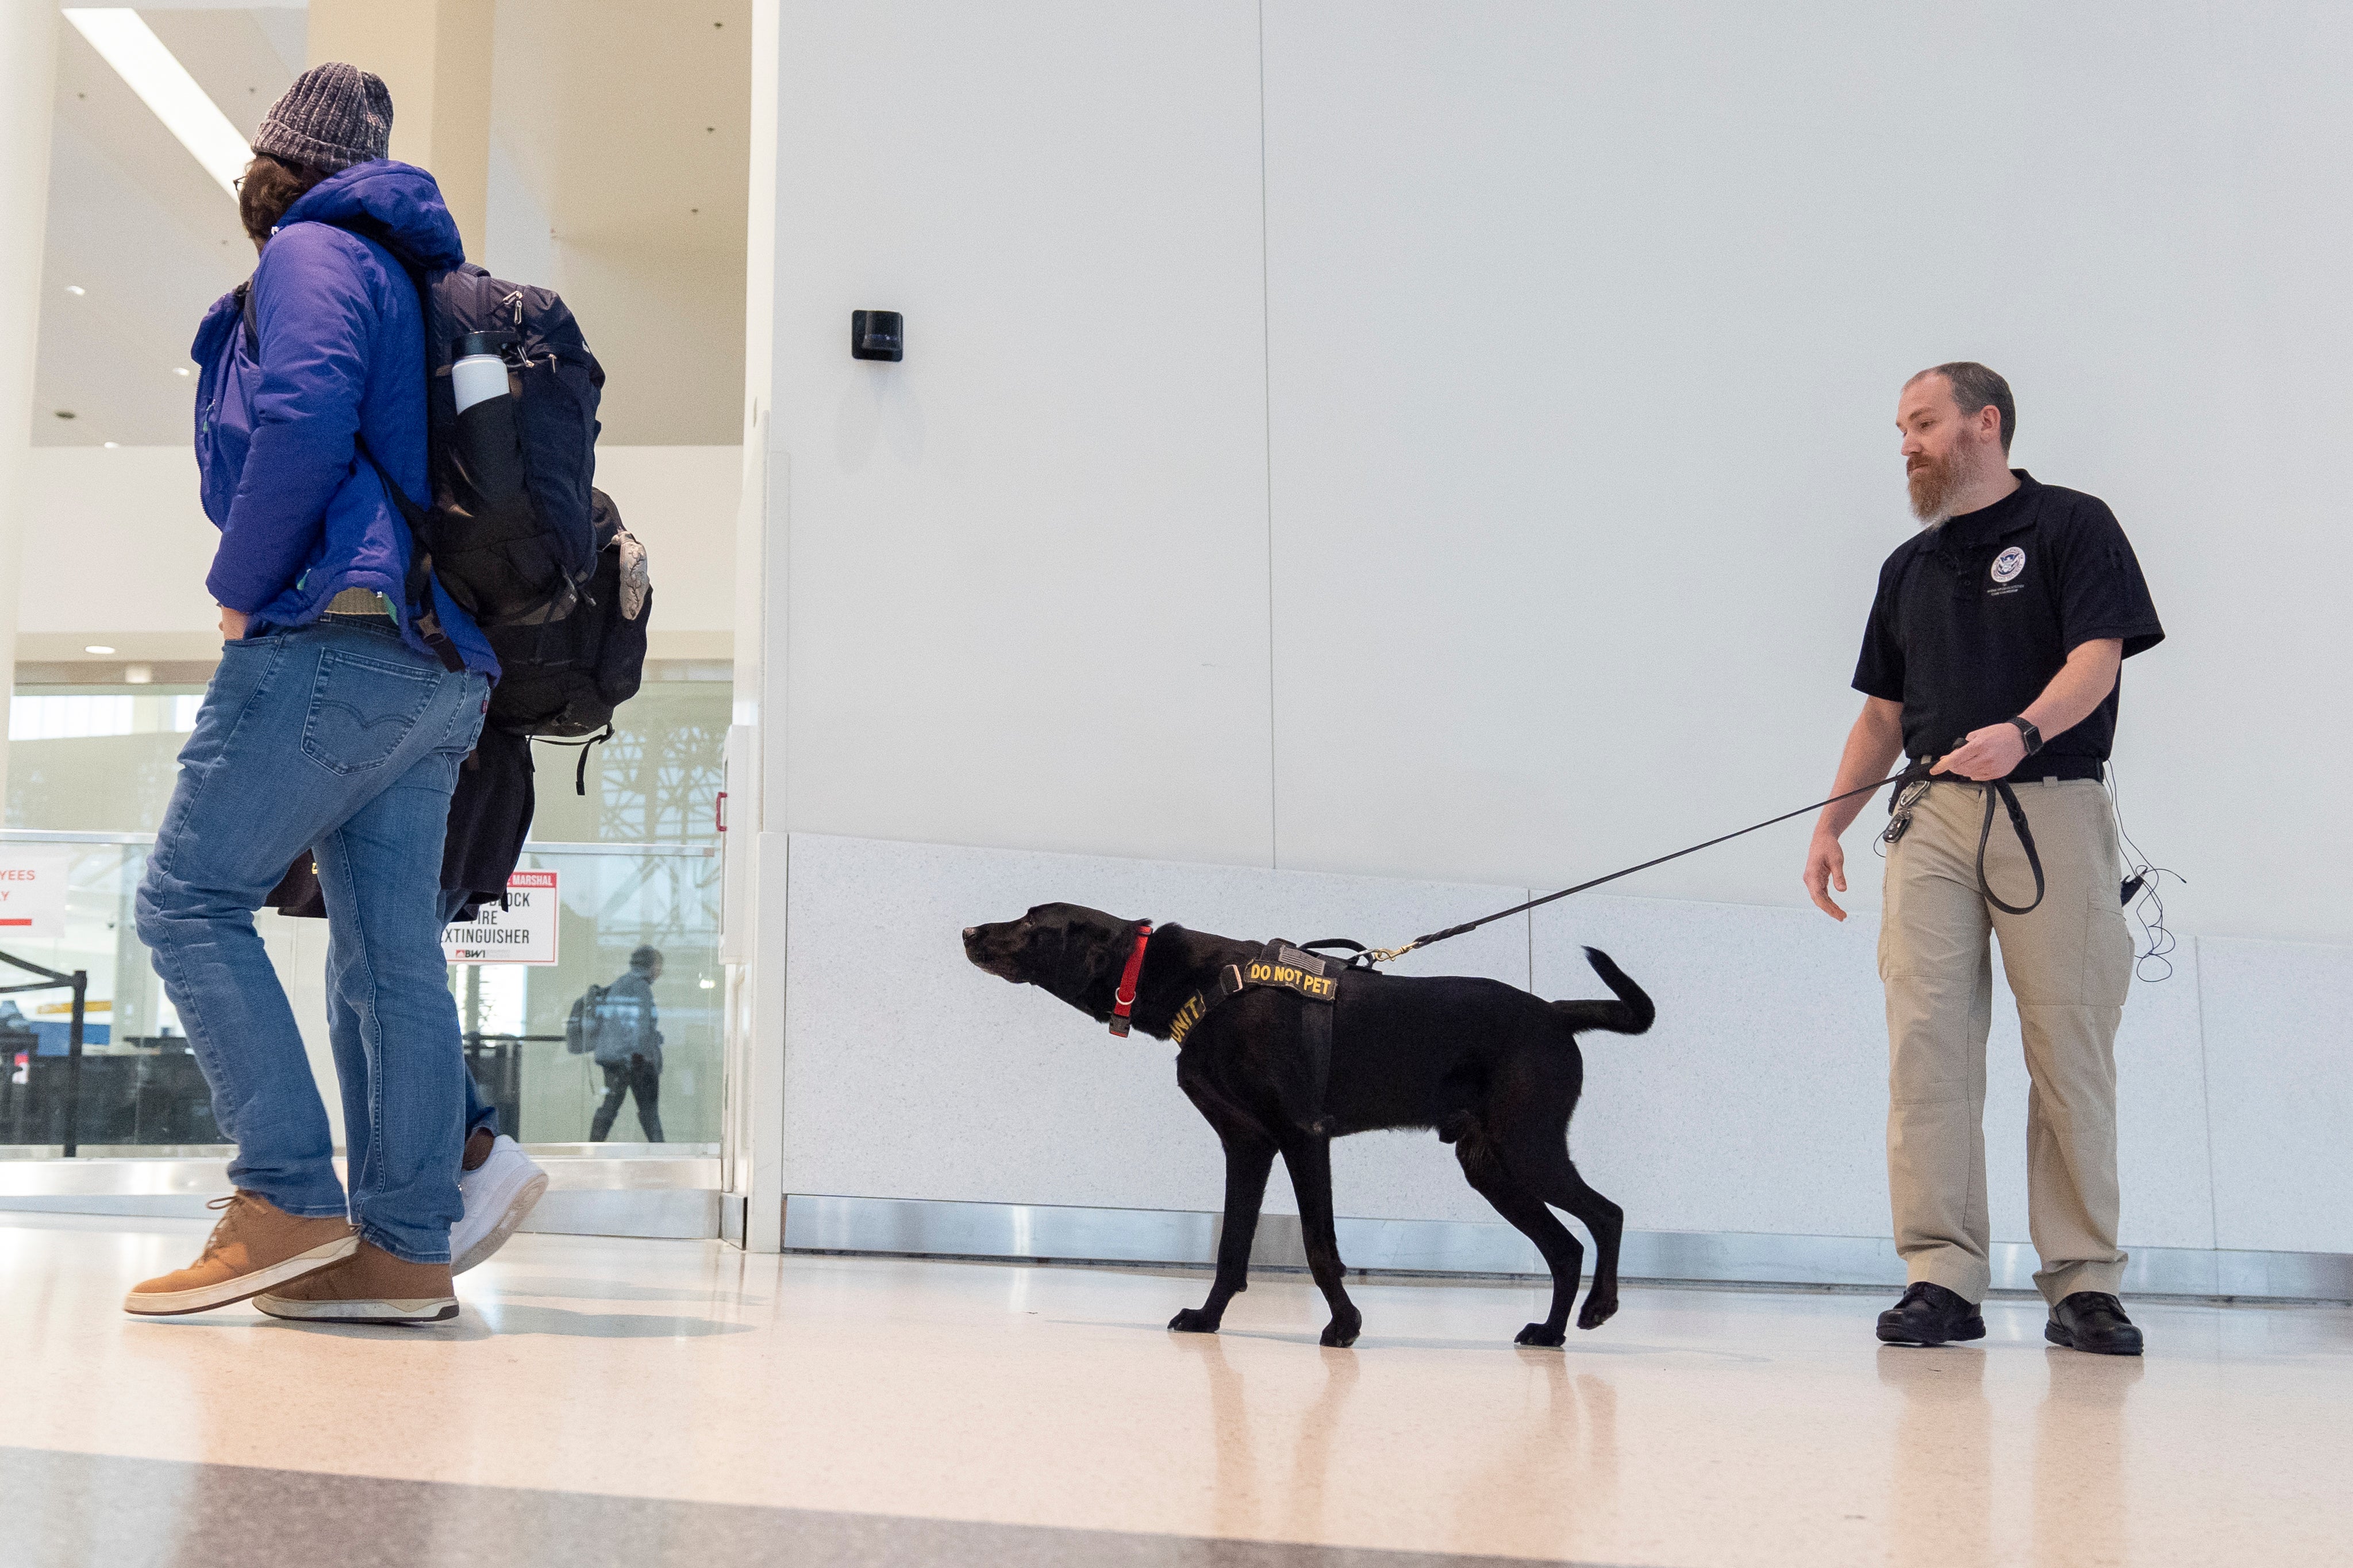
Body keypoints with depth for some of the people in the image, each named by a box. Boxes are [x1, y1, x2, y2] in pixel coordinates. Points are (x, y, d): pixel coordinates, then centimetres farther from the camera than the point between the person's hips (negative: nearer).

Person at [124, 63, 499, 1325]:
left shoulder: (312, 253, 1)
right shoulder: (411, 284, 28)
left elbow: (305, 418, -16)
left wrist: (240, 589, -8)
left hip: (340, 634, -9)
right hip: (441, 669, 9)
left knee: (190, 899, -7)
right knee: (391, 957, 3)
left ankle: (288, 1201, -15)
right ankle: (404, 1248, 0)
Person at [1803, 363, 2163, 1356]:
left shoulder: (2072, 527, 5)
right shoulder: (1909, 567, 22)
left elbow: (2097, 659, -9)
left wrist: (2022, 731, -28)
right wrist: (1830, 824, 11)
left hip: (2054, 809, -4)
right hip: (1933, 817, 5)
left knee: (2071, 1047, -4)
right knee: (1926, 1041, -7)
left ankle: (2083, 1283, 3)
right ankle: (1943, 1278, -6)